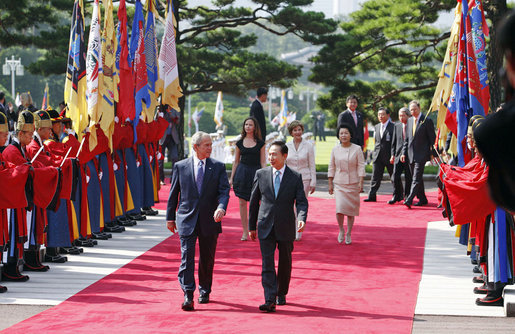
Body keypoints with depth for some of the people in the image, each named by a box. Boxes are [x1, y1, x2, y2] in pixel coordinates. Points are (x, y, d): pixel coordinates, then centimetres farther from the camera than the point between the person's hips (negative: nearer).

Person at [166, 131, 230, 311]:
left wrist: (221, 208, -24)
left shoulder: (218, 167, 4)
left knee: (207, 258, 11)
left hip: (210, 220, 1)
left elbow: (224, 190, -5)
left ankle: (204, 291, 28)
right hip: (187, 219, -1)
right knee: (187, 256, -10)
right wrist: (170, 217, 7)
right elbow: (173, 193, 9)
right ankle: (188, 296, -13)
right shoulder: (180, 167, 4)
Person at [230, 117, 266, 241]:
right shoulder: (240, 143, 8)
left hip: (256, 173, -2)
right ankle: (245, 232, 8)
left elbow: (263, 162, 3)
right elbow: (236, 162, 12)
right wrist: (231, 178, 9)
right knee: (242, 203, 1)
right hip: (242, 172, 2)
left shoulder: (260, 143, 3)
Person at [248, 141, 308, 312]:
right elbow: (254, 201, 10)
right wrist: (252, 226, 10)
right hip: (266, 227, 0)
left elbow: (301, 201, -5)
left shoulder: (295, 177, 0)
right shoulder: (261, 174, 4)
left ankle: (281, 294, 32)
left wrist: (302, 219, -24)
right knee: (267, 263, -10)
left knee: (285, 263, 12)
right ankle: (270, 300, -15)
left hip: (286, 227, 0)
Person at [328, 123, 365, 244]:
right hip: (339, 184, 1)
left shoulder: (357, 149, -2)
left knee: (351, 209, 4)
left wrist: (361, 182, -10)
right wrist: (330, 184, 6)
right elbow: (331, 167, 8)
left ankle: (348, 234, 19)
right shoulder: (335, 150, 3)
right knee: (340, 207, -16)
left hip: (353, 184, 0)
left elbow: (361, 166, -2)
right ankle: (341, 230, 7)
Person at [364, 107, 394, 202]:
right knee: (375, 177, 2)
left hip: (389, 156, -5)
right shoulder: (376, 127, 13)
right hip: (377, 155, 5)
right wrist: (375, 152, 13)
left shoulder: (393, 127, -8)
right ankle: (372, 196, 3)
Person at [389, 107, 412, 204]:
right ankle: (397, 196, 6)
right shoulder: (397, 126, 10)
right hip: (398, 154, 3)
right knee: (396, 175, -5)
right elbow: (394, 142, 14)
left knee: (408, 178, 3)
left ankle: (407, 196, 14)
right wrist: (393, 154, 7)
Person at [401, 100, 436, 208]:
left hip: (421, 154, -7)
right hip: (411, 154, 7)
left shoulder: (427, 121, -5)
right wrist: (404, 153, 9)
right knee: (417, 178, 12)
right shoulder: (409, 121, 13)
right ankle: (422, 199, 22)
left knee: (416, 178, -14)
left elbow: (432, 138, -5)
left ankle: (409, 200, -22)